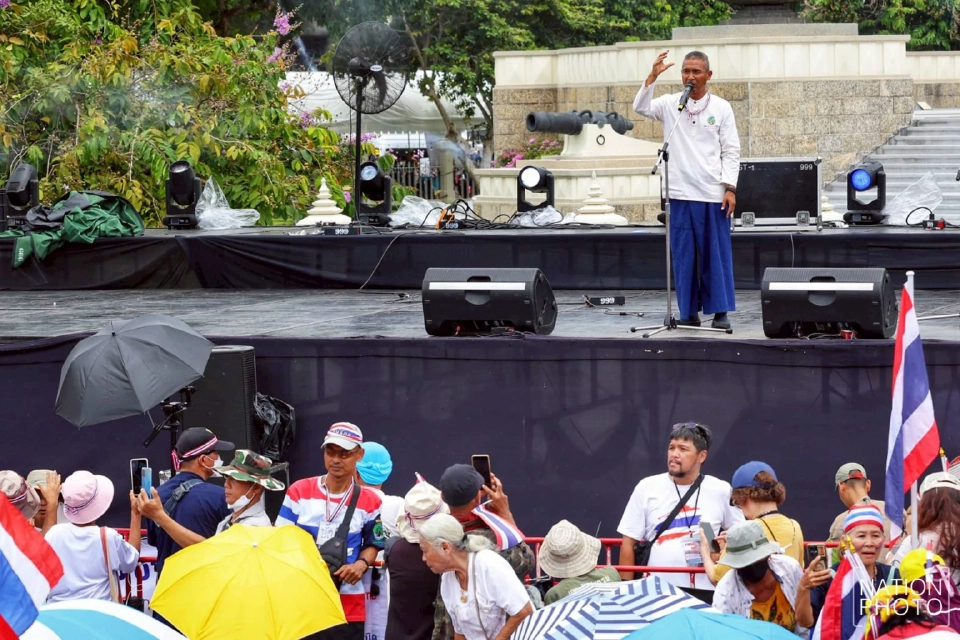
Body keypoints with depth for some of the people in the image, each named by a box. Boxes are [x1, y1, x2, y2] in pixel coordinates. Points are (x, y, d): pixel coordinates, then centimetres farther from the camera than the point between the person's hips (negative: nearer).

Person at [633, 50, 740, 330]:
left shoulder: (721, 108, 4)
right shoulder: (670, 105, 8)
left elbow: (731, 151, 2)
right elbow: (641, 107, -8)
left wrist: (730, 187, -6)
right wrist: (653, 76, -18)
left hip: (714, 193, -2)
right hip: (681, 193, 2)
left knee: (717, 253, 1)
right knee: (683, 254, 4)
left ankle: (720, 311, 7)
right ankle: (689, 312, 11)